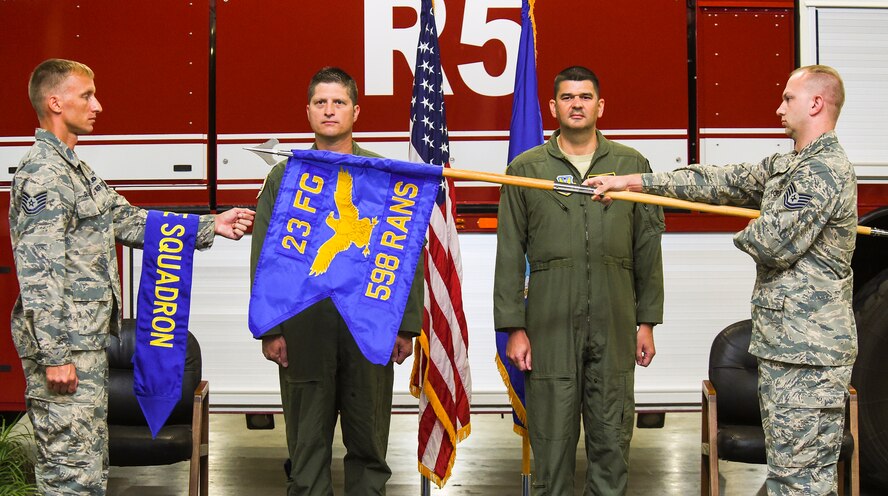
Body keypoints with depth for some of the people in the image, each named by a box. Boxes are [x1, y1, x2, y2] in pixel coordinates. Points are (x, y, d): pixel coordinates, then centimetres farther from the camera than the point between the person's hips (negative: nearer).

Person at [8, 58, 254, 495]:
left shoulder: (75, 171, 17)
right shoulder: (42, 173, -15)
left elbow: (131, 222, 19)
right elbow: (37, 272, -21)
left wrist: (211, 226, 16)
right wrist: (54, 356, -23)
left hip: (86, 343, 10)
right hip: (64, 347, -10)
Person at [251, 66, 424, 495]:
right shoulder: (282, 177, 8)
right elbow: (263, 259, 5)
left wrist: (407, 326, 0)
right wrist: (269, 330, -2)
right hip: (304, 330, 0)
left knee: (369, 447, 9)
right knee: (307, 447, 7)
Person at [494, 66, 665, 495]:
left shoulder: (632, 164, 9)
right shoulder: (526, 169, 6)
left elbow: (648, 248, 9)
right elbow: (509, 254, 4)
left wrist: (647, 321, 6)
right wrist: (513, 327, -2)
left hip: (614, 329, 1)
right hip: (550, 329, -1)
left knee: (612, 442, 7)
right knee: (551, 443, 4)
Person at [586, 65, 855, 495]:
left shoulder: (826, 169, -14)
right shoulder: (788, 166, 17)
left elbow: (774, 243, -21)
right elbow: (720, 182, 17)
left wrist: (746, 233, 4)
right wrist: (635, 181, 14)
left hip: (807, 351, -10)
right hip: (785, 345, 10)